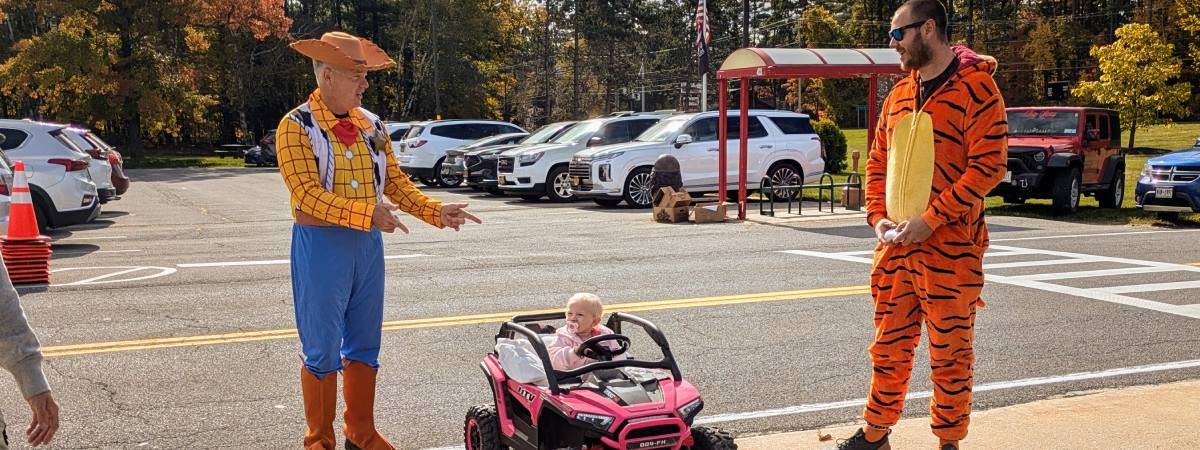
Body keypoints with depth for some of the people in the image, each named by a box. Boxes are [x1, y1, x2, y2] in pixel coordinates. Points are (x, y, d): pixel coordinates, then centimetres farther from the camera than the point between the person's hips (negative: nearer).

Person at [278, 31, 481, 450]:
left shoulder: (371, 125, 9)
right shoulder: (297, 127, -10)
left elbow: (395, 180, 10)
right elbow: (308, 194, -19)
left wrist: (436, 211, -4)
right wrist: (368, 213, -27)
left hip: (368, 243, 6)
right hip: (321, 245, -6)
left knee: (364, 347, 14)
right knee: (323, 350, 2)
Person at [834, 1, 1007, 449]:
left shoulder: (974, 87, -8)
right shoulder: (899, 94, 13)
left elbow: (989, 164, -16)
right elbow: (878, 161, 18)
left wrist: (930, 220, -19)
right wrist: (878, 217, 2)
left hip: (950, 248, -6)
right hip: (895, 245, 6)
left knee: (950, 354, 4)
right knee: (888, 346, 14)